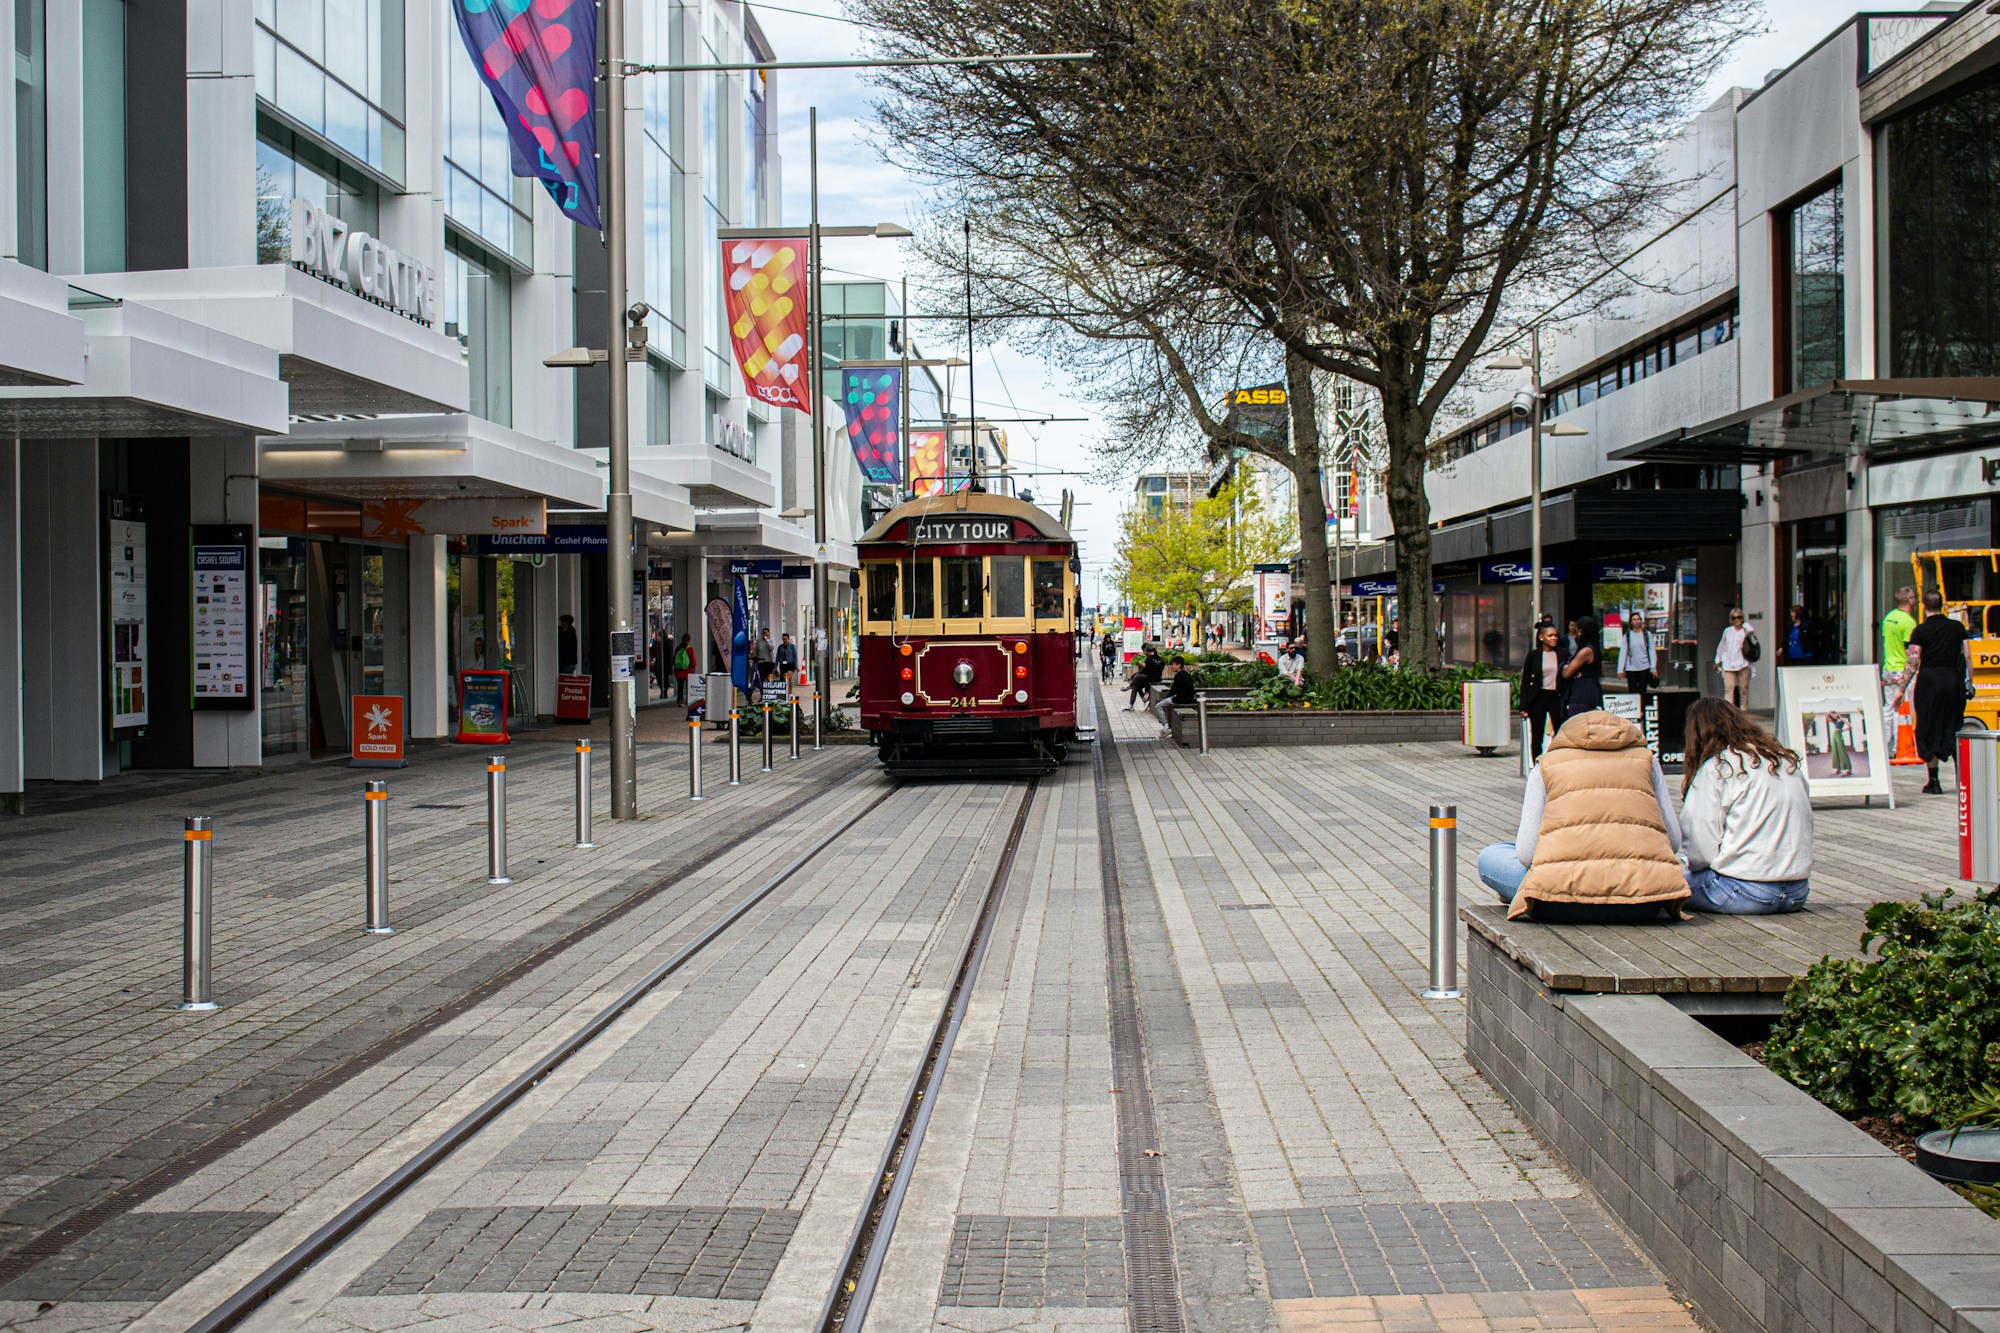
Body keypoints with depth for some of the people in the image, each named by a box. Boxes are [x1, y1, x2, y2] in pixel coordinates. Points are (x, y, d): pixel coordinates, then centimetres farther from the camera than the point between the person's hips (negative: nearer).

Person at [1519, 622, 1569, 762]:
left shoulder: (1563, 654, 5)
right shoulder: (1534, 655, 2)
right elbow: (1525, 681, 3)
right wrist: (1523, 706, -2)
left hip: (1557, 697, 1)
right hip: (1538, 697, -1)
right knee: (1536, 737, 3)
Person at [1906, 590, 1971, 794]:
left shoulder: (1921, 631, -5)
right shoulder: (1957, 627, 6)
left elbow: (1913, 664, -9)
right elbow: (1967, 657, 6)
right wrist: (1968, 682, 15)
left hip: (1929, 680, -3)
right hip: (1953, 680, 3)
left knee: (1929, 731, 5)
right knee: (1954, 729, 13)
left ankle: (1934, 782, 5)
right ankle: (1962, 778, 8)